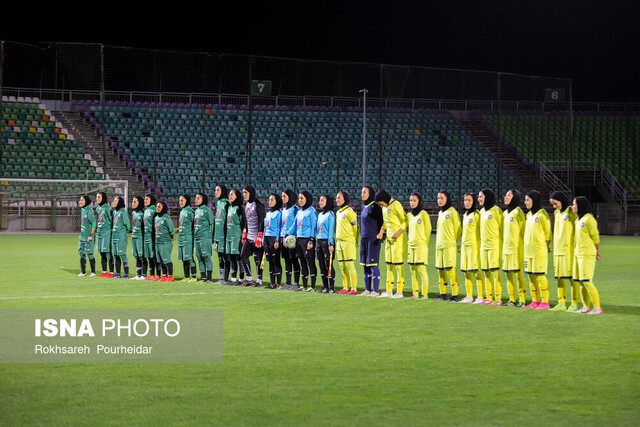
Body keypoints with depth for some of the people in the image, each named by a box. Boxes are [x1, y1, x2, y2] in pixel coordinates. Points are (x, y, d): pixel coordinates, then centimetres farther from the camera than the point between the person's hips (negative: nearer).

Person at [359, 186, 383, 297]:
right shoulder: (364, 207, 14)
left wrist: (378, 238, -15)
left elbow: (380, 223, -11)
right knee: (365, 265, 10)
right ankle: (367, 290, 16)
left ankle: (376, 291, -5)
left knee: (374, 265, -7)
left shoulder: (375, 207, -10)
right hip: (364, 239, 9)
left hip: (373, 239, -9)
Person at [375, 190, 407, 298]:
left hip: (399, 238, -9)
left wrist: (398, 233, -23)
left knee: (398, 265, -7)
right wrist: (381, 232, 9)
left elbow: (405, 221, -15)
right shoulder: (385, 207, 13)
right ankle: (389, 291, 15)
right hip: (389, 238, 9)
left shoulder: (396, 205, -13)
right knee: (389, 265, 10)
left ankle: (399, 291, -4)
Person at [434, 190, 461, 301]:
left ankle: (455, 295, -6)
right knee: (440, 270, 8)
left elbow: (458, 230, -7)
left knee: (450, 270, -9)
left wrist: (452, 241, -2)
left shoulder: (452, 212, -7)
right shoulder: (440, 213, 17)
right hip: (439, 246, 8)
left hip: (449, 246, -8)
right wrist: (438, 243, 15)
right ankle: (443, 295, 15)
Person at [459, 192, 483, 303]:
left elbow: (481, 231, -8)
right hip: (464, 245, 8)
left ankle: (480, 297, -5)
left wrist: (480, 245, -12)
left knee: (476, 271, -8)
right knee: (467, 272, 9)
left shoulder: (477, 214, -7)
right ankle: (469, 296, 15)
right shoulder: (465, 214, 17)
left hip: (474, 245, -8)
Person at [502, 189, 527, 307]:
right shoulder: (505, 213, 15)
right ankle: (512, 300, 13)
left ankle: (522, 300, -5)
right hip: (506, 248, 8)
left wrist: (520, 247, -9)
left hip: (516, 248, -8)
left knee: (518, 274, -7)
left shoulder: (518, 212, -8)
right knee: (508, 274, 8)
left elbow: (522, 231, -8)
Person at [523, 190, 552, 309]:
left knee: (540, 276, -7)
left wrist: (545, 246, -2)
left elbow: (547, 232, -7)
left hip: (539, 250, -8)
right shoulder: (529, 214, 14)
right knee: (531, 277, 9)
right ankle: (535, 301, 15)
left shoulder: (542, 214, -10)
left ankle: (545, 302, -3)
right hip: (529, 250, 8)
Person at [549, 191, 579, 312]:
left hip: (569, 250, -7)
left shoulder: (572, 212, -8)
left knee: (572, 277, -5)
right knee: (559, 277, 8)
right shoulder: (556, 213, 15)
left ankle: (574, 304, -2)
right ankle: (561, 303, 14)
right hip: (558, 250, 8)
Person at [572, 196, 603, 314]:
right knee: (581, 282, 9)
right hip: (578, 253, 9)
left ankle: (597, 308, -8)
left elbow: (595, 237, -10)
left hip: (587, 254, -9)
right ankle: (585, 307, 15)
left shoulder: (589, 219, -13)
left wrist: (597, 251, 0)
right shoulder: (578, 219, 14)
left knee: (586, 282, -11)